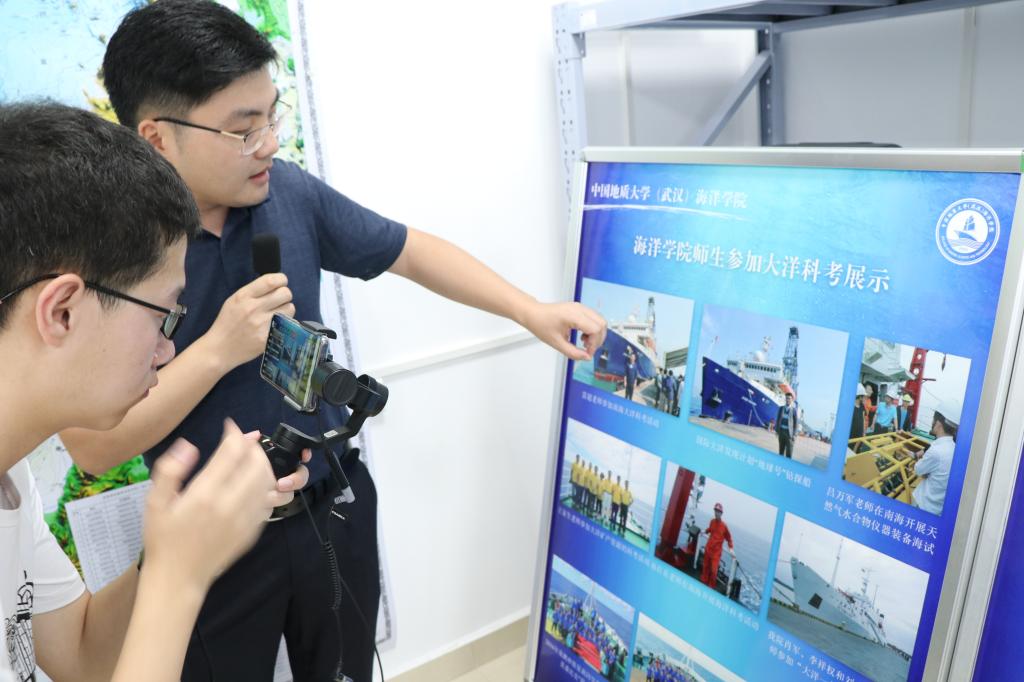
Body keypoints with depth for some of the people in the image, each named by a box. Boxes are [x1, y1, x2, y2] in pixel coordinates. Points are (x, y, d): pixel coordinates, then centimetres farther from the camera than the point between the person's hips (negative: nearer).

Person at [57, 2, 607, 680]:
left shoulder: (290, 191, -9)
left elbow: (410, 250, 1)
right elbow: (92, 446, -20)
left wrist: (534, 312, -3)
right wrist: (218, 350, -28)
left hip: (336, 508, 4)